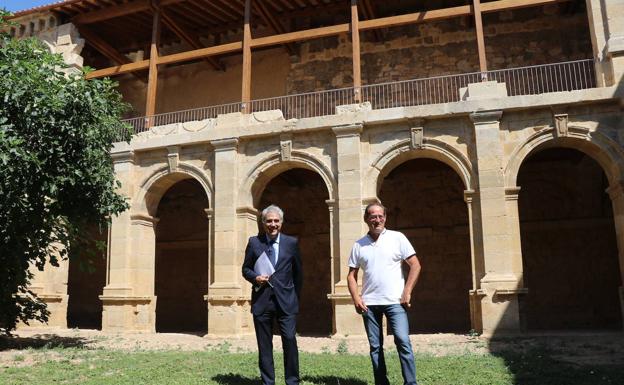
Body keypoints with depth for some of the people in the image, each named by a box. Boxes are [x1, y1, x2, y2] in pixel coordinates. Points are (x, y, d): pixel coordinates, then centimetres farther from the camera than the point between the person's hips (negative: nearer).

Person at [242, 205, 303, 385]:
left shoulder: (292, 242, 4)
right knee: (264, 345, 8)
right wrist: (255, 277, -10)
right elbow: (246, 269, 10)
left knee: (290, 339, -8)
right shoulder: (254, 242, 5)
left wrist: (296, 297, 8)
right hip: (262, 301, 1)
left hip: (286, 301, -1)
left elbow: (298, 273, 10)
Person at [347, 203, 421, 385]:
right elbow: (352, 275, 11)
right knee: (375, 346, 8)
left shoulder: (397, 238, 0)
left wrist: (407, 293, -8)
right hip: (369, 303, 3)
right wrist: (356, 298, -3)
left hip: (395, 301, -3)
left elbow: (415, 265, -2)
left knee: (403, 342, -9)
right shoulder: (358, 245, 7)